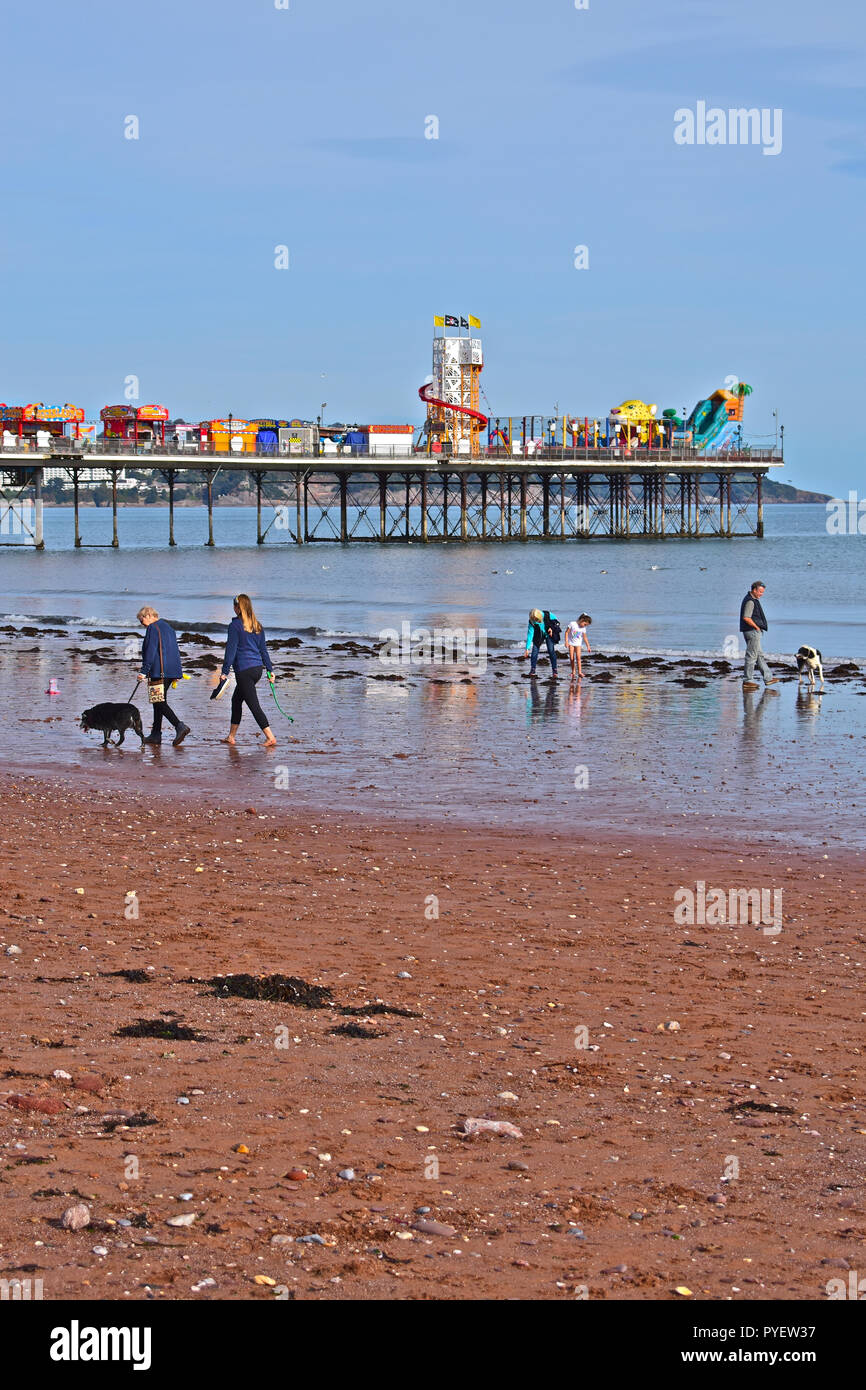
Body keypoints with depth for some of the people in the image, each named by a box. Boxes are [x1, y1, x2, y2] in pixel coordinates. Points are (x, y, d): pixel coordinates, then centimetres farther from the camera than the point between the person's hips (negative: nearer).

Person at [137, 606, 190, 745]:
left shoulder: (153, 628, -8)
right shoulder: (168, 627, 20)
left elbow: (150, 651, -16)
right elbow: (175, 650, 22)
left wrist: (144, 671, -17)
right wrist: (176, 673, 23)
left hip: (159, 671, -9)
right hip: (172, 670, 9)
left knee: (159, 702, -9)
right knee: (158, 701, 15)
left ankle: (180, 726, -24)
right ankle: (155, 734, 16)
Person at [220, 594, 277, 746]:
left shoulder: (235, 626, -10)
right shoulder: (257, 626, 10)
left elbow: (231, 650, -12)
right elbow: (263, 649, 15)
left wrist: (225, 672, -10)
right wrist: (270, 670, 19)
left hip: (244, 670, -8)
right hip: (257, 668, 8)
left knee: (254, 705, -6)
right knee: (236, 700, 20)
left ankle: (270, 737, -12)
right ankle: (231, 736, 24)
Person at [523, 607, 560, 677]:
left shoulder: (548, 615, -29)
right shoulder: (532, 622, -26)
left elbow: (556, 621, -7)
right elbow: (530, 635, -24)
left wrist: (552, 628, -22)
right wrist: (527, 649, -27)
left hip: (549, 634, -1)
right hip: (539, 636, 1)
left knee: (551, 650, -13)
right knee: (535, 650, -8)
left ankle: (554, 670, -6)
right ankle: (532, 670, 5)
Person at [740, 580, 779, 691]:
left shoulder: (753, 600, 17)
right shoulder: (750, 601, -17)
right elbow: (746, 618, -25)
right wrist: (756, 627, -15)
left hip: (755, 631, 11)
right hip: (752, 631, -11)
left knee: (759, 655, 14)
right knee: (752, 656, -5)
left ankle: (768, 678, 20)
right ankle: (747, 680, -2)